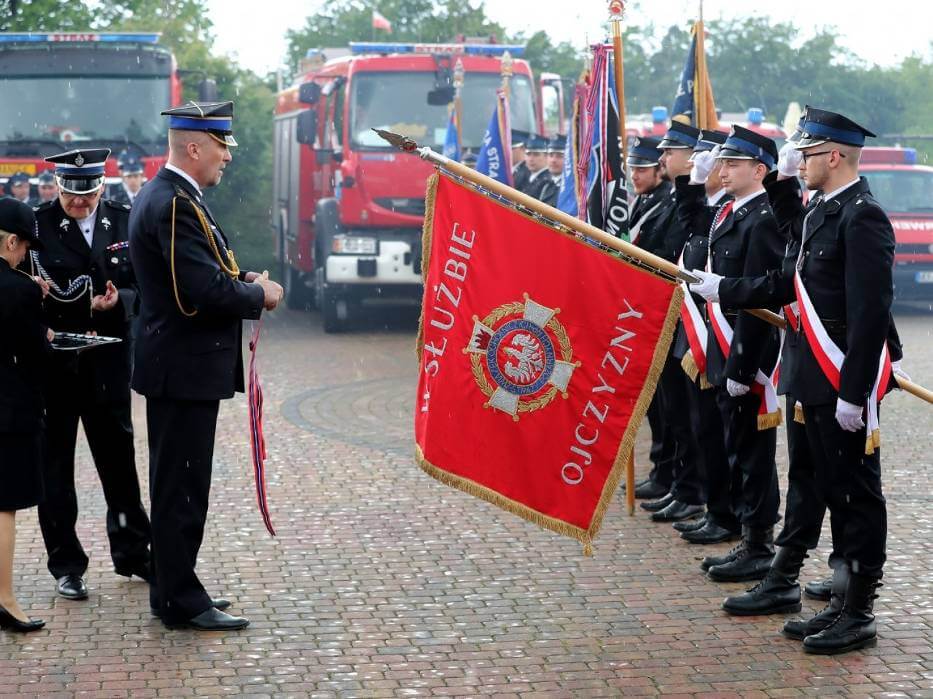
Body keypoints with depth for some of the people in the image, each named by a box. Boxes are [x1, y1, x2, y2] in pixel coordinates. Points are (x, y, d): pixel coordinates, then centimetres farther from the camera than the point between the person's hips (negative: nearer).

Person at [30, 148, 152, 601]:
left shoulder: (124, 222, 2)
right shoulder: (37, 225, -6)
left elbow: (142, 287, 3)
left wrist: (118, 301, -16)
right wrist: (39, 326, -22)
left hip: (108, 361, 2)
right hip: (52, 363, -2)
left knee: (118, 460, 13)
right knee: (55, 465, 6)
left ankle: (132, 553, 27)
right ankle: (66, 565, 16)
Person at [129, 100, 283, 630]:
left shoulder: (162, 195, 13)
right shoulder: (177, 205, -20)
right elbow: (205, 290, -26)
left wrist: (241, 279, 4)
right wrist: (260, 295, -10)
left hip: (177, 363, 11)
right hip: (185, 367, -11)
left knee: (176, 484, 17)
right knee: (183, 487, -3)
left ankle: (173, 591, 26)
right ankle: (182, 602, 5)